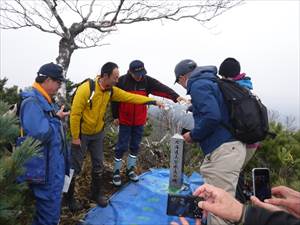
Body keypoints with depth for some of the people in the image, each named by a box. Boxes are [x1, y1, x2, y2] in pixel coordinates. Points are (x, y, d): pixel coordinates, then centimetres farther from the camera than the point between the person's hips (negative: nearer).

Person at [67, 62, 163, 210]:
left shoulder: (111, 90, -4)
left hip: (98, 133, 6)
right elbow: (75, 113, -21)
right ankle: (69, 197, 27)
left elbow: (131, 97, -2)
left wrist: (153, 101, -5)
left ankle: (97, 194, 33)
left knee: (98, 165, 14)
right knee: (75, 166, 7)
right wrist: (75, 137, -17)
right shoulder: (85, 89, -25)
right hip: (82, 134, -6)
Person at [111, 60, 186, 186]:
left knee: (135, 145, 14)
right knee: (122, 146, 3)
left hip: (139, 121, 3)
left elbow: (162, 88, -22)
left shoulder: (147, 81, -7)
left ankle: (130, 169, 32)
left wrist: (175, 96, -38)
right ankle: (116, 171, 21)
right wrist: (115, 116, -2)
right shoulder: (122, 81, -12)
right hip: (125, 120, -3)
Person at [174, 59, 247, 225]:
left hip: (224, 151, -11)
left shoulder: (198, 85, -9)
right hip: (230, 147, 11)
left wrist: (193, 135, -9)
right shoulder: (209, 82, 20)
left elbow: (212, 116, -24)